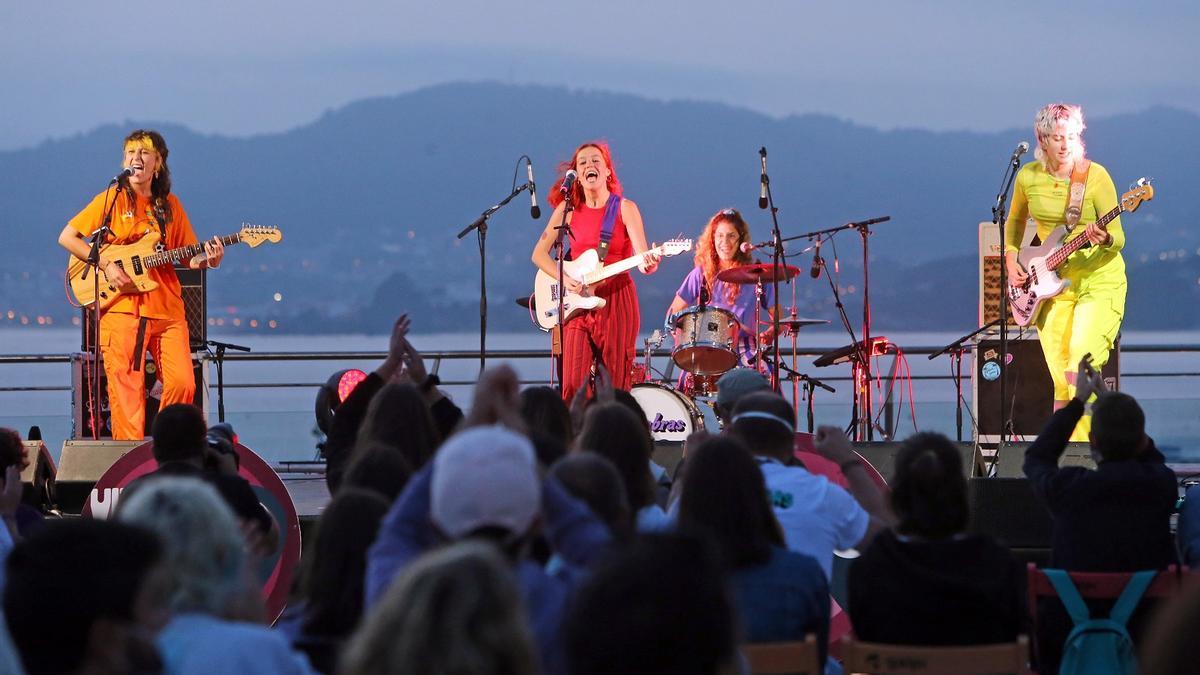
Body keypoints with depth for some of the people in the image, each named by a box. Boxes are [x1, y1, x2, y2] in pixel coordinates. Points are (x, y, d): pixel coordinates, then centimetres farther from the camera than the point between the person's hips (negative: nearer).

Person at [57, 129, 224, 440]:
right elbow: (66, 237, 1)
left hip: (166, 307, 3)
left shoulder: (169, 205, 13)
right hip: (121, 306, -3)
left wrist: (206, 259, -8)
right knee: (127, 391, -6)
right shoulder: (112, 199, 3)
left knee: (182, 383, -6)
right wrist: (106, 265, -9)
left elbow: (189, 257, 15)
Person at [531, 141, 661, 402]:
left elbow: (642, 255, -11)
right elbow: (539, 254, 7)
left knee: (615, 387, -1)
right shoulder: (568, 209, 5)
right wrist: (565, 279, -10)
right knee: (573, 386, -8)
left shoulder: (624, 208, -1)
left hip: (616, 300, -2)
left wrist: (648, 264, -34)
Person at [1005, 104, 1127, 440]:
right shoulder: (1029, 177, 1)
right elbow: (1015, 222, 20)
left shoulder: (1095, 176, -12)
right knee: (1061, 383, 3)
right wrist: (1011, 258, 5)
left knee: (1081, 357, -23)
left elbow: (1118, 238, -12)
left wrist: (1105, 239, -34)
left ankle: (1081, 443, -21)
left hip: (1098, 279, -4)